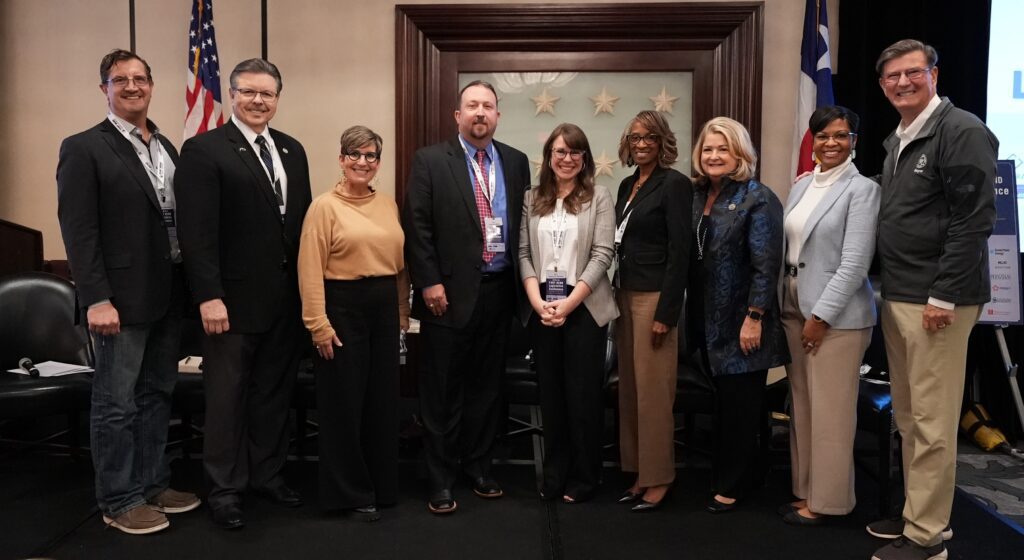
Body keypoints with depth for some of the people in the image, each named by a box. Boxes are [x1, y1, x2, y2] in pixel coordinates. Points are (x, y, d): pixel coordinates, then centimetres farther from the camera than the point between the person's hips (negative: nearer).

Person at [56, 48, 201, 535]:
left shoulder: (167, 148, 14)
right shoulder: (83, 148, -6)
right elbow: (78, 230, -12)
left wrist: (189, 288, 8)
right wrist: (96, 300, -18)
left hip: (168, 296, 7)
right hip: (121, 298, -6)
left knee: (157, 395, 15)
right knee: (116, 404, 4)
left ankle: (153, 484, 28)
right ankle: (118, 501, 16)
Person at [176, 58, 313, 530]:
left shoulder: (292, 150, 11)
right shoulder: (204, 150, -7)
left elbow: (303, 221, 11)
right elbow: (197, 233, -13)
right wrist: (209, 297, -19)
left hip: (286, 299, 6)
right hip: (233, 299, -5)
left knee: (274, 392, 15)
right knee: (227, 396, 7)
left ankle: (267, 474, 30)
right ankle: (225, 488, 21)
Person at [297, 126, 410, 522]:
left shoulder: (389, 205, 10)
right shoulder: (325, 206, -6)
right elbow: (311, 270, -10)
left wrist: (402, 310, 10)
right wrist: (319, 324, -15)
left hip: (384, 307, 5)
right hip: (343, 307, -5)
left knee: (383, 398, 12)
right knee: (344, 401, 4)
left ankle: (382, 484, 28)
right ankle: (349, 491, 20)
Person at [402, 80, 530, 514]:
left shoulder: (516, 162, 10)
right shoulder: (430, 160, -2)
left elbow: (524, 224, 12)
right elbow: (416, 226, -7)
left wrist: (522, 281, 7)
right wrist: (429, 282, -12)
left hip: (499, 292, 4)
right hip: (450, 292, -4)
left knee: (487, 386, 14)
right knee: (443, 391, 5)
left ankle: (479, 469, 28)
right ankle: (440, 480, 17)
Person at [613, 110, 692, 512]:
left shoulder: (674, 184, -8)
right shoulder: (627, 185, 15)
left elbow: (679, 251, -13)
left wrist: (666, 313, -17)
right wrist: (617, 296, 10)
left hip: (654, 297, -8)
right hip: (624, 295, 8)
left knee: (653, 392, -2)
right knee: (629, 389, 11)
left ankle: (658, 479, 11)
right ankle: (639, 474, 22)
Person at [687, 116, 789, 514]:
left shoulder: (757, 199, -10)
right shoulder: (698, 196, 9)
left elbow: (766, 265, -15)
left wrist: (754, 318, -19)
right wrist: (690, 313, 11)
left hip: (741, 322, -6)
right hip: (708, 320, 6)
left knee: (738, 405, 4)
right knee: (725, 401, 14)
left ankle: (732, 485, 18)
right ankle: (747, 472, 31)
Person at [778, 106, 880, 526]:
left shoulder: (862, 189, -8)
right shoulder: (801, 186, 12)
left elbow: (854, 262, -14)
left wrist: (821, 316, -16)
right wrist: (786, 305, 9)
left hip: (837, 314, -6)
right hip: (795, 309, 7)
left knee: (830, 411, 1)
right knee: (801, 406, 12)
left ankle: (827, 499, 14)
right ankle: (804, 490, 24)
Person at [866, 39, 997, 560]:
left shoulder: (961, 131, -9)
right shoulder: (896, 140, 17)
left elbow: (974, 220, -16)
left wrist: (942, 296, -18)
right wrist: (891, 289, 14)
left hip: (937, 300, -8)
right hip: (896, 298, 9)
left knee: (932, 423, -2)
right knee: (908, 418, 14)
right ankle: (916, 513, 26)